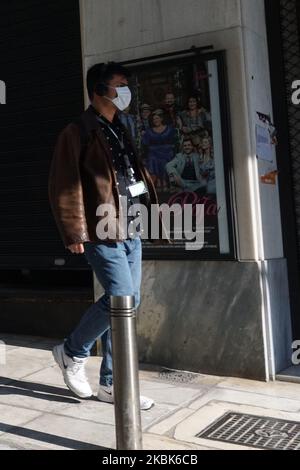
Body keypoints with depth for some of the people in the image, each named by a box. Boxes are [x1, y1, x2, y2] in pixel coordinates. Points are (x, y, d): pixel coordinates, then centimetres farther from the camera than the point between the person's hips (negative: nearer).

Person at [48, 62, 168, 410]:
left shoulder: (120, 133, 20)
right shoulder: (78, 133, -5)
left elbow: (137, 175, 23)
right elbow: (64, 186, -11)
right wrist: (74, 232, -16)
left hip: (130, 232, 8)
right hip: (102, 233, -8)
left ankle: (111, 384, 18)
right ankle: (72, 353, 12)